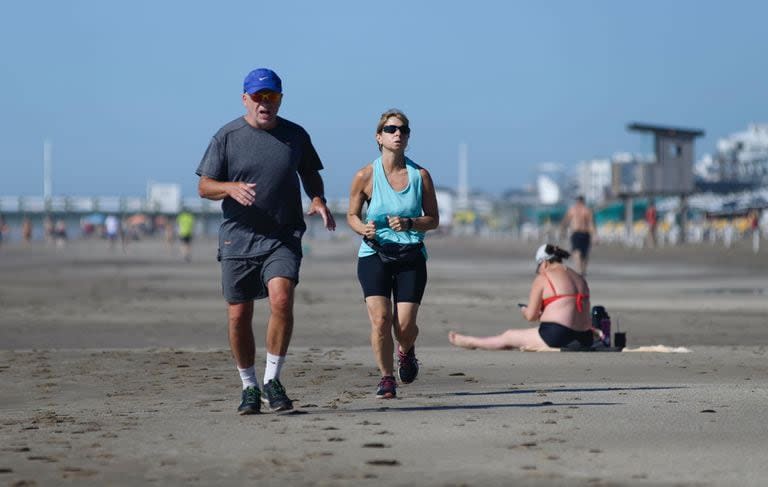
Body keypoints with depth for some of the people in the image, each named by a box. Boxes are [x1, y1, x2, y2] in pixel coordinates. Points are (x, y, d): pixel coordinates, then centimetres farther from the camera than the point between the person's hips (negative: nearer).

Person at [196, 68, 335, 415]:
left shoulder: (295, 135, 7)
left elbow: (311, 175, 20)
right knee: (238, 316, 2)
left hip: (283, 237, 0)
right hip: (238, 239, 0)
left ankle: (272, 380, -6)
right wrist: (232, 188, -20)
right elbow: (204, 187, 1)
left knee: (281, 301, -21)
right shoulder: (227, 136, 0)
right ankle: (249, 388, 20)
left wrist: (318, 200, -1)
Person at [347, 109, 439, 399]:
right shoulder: (366, 176, -3)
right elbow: (352, 215, 9)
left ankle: (406, 351, 32)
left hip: (411, 257, 1)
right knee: (380, 320, -14)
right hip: (374, 255, -1)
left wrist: (409, 224, -13)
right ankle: (386, 378, 7)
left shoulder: (420, 175, 0)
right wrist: (363, 229, -13)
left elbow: (433, 220, 6)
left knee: (405, 326, -6)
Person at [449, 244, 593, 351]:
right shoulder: (579, 278, 19)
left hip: (558, 335, -7)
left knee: (508, 337, 15)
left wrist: (524, 310, 24)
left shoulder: (542, 279, -1)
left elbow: (531, 316, -1)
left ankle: (469, 342, 29)